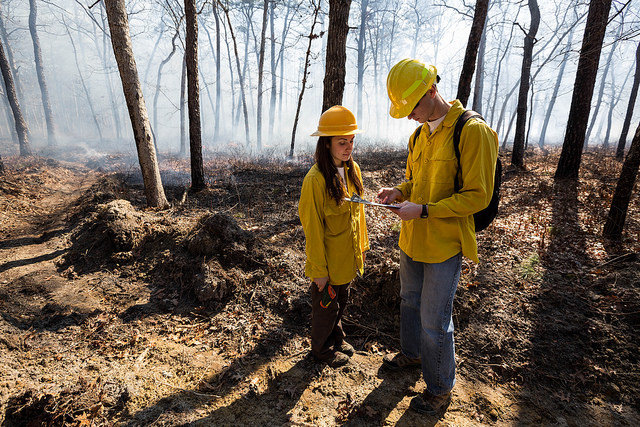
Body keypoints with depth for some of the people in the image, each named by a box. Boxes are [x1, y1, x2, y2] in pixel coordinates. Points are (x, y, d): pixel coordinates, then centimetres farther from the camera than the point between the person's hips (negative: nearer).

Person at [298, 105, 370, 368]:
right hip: (327, 262, -6)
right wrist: (319, 270, -14)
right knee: (326, 305, 16)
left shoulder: (353, 169, -2)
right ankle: (322, 348, 41)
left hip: (348, 258, 7)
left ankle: (336, 339, 50)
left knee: (341, 301, 25)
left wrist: (361, 246, 11)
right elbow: (313, 228, -19)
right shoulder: (315, 179, -24)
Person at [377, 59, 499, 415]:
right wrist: (400, 191, -2)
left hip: (444, 245, -7)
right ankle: (411, 354, 49)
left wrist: (424, 210, -24)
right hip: (412, 239, 8)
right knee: (410, 302, 23)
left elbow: (478, 196, -19)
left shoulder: (473, 132, -18)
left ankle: (440, 389, 28)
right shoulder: (419, 135, 7)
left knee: (434, 321, 4)